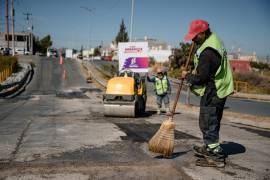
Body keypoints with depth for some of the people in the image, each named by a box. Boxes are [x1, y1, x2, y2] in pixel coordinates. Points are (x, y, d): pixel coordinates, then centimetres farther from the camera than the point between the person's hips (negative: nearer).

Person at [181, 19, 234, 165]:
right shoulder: (214, 41, 10)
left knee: (207, 123, 0)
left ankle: (216, 151, 9)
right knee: (212, 122, 18)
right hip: (219, 90, 10)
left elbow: (201, 77, -22)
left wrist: (187, 76, -7)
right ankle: (209, 148, 31)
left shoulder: (207, 52, -24)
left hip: (212, 92, -10)